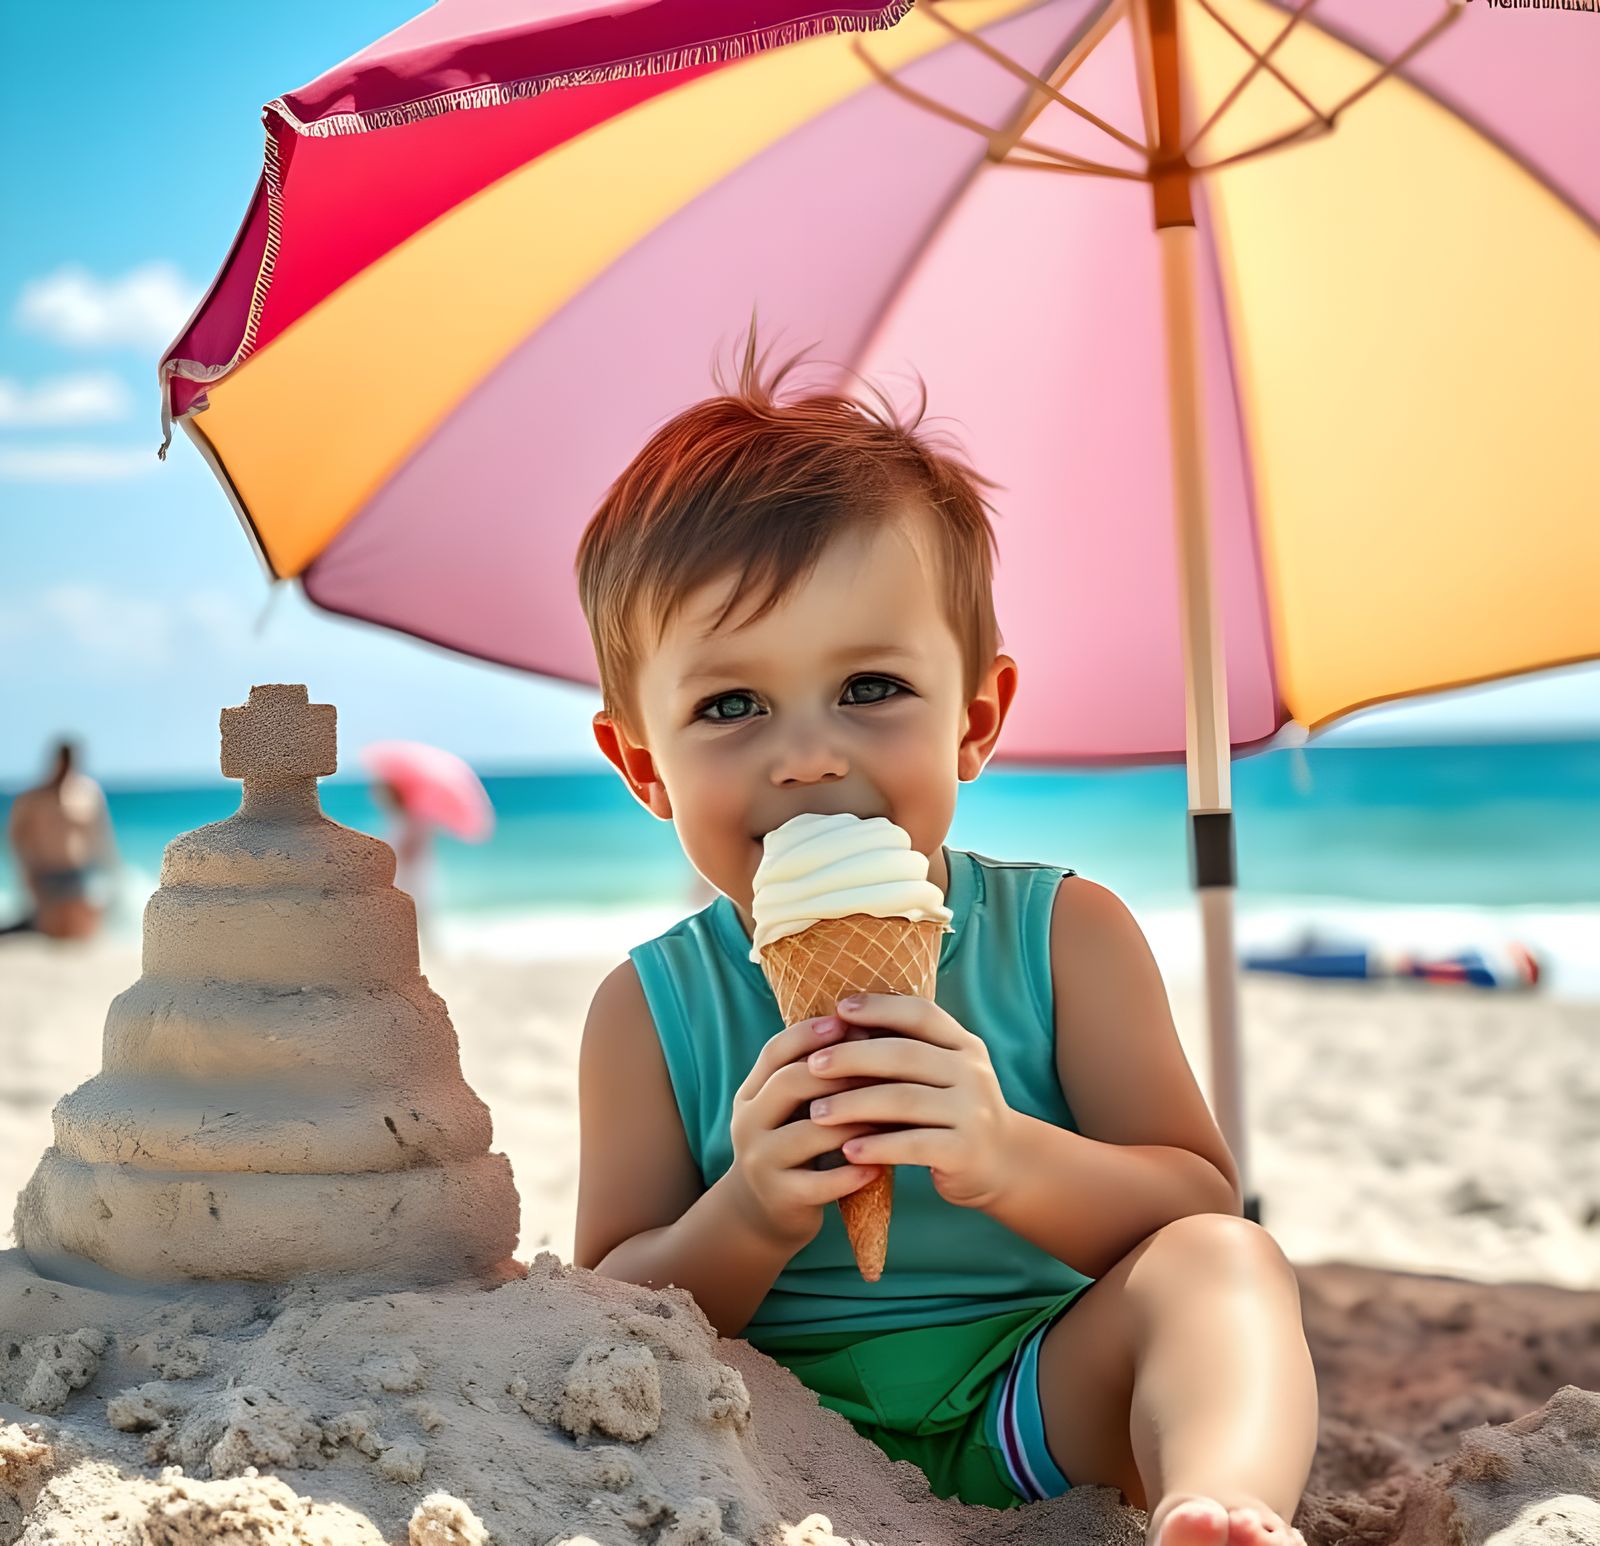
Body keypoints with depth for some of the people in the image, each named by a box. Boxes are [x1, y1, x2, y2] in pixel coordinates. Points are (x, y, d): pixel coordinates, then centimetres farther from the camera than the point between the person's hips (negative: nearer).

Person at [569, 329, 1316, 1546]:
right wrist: (750, 1218, -25)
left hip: (1040, 1406, 0)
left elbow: (1202, 1206, -8)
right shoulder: (651, 1010, -4)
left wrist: (1008, 1159, -29)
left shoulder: (1066, 936, -3)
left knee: (1227, 1265, -25)